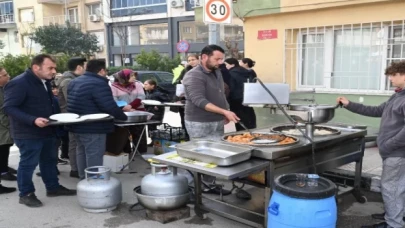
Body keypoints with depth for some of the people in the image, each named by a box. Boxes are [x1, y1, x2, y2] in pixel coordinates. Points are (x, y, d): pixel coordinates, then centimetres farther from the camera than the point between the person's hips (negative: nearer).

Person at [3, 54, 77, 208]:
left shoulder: (44, 82, 10)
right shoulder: (19, 83, -19)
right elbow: (9, 108, -24)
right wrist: (33, 120, -33)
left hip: (46, 130, 9)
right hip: (28, 133, -9)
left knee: (49, 160, 17)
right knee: (28, 163, 3)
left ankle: (53, 187, 32)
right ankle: (26, 194, 18)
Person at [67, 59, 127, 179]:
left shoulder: (74, 82, 12)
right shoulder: (99, 84, -20)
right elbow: (110, 107, -23)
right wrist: (124, 117, -9)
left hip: (77, 125, 10)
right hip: (93, 128, -10)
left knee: (82, 153, 20)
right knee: (94, 157, -3)